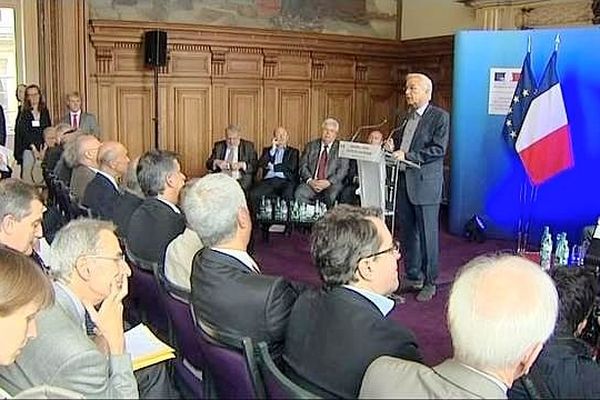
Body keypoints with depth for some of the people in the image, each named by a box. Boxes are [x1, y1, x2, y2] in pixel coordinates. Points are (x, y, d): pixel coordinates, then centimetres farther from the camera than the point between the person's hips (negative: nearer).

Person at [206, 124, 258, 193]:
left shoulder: (248, 146, 8)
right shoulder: (219, 146, 14)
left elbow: (254, 166, 1)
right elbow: (208, 164, 11)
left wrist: (241, 165, -19)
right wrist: (216, 162, -12)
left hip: (241, 181, -2)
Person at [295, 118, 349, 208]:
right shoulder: (311, 146, 16)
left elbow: (343, 169, -1)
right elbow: (303, 165, 9)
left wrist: (328, 182, -16)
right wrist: (310, 180, -10)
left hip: (332, 184, -2)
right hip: (311, 183, 2)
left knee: (331, 196, -35)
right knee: (299, 193, -28)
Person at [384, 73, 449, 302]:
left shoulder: (440, 117, -5)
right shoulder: (407, 117, 17)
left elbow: (438, 149, -15)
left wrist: (407, 155, -20)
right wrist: (392, 146, 1)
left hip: (425, 182, -7)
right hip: (404, 181, 7)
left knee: (427, 233, 0)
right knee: (407, 232, 12)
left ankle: (429, 282, 11)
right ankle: (413, 278, 25)